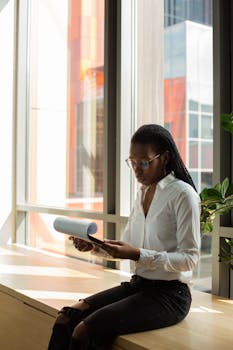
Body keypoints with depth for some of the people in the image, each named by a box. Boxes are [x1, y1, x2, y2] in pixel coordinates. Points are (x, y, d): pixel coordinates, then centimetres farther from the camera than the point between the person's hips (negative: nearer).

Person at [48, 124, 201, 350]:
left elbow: (189, 258, -14)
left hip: (169, 294, -7)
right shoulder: (142, 192, 11)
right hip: (138, 285, 7)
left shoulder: (182, 194, -11)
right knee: (65, 319, -10)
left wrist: (138, 254, -24)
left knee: (84, 331, -22)